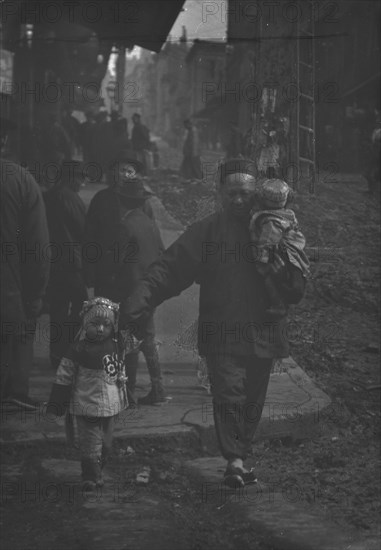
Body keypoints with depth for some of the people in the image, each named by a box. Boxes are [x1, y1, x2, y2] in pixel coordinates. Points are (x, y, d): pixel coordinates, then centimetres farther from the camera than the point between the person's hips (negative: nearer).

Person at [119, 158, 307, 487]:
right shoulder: (206, 232, 2)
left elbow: (297, 291, 5)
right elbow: (168, 270, -5)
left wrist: (285, 273, -19)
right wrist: (138, 303, -18)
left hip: (263, 333, 2)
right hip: (221, 333, -2)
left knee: (253, 399, 9)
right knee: (229, 395, -13)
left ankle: (240, 456, 23)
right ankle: (235, 460, -10)